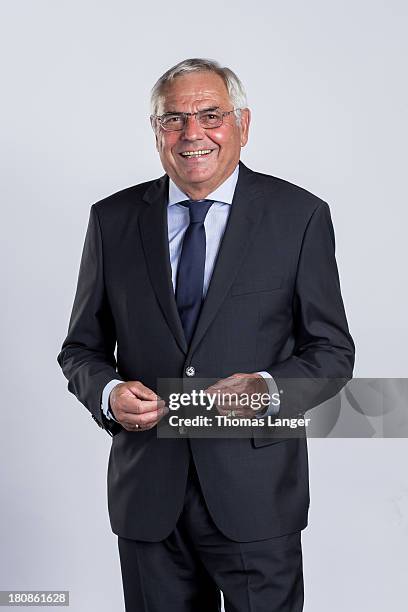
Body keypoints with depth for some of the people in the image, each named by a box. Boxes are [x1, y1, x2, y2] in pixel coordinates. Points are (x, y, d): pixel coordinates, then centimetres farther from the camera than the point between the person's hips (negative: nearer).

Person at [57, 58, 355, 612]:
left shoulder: (301, 216, -2)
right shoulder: (113, 220, 5)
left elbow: (332, 350, 0)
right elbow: (82, 348, 10)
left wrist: (269, 388, -19)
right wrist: (108, 393, -12)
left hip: (255, 491, -2)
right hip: (147, 495, 2)